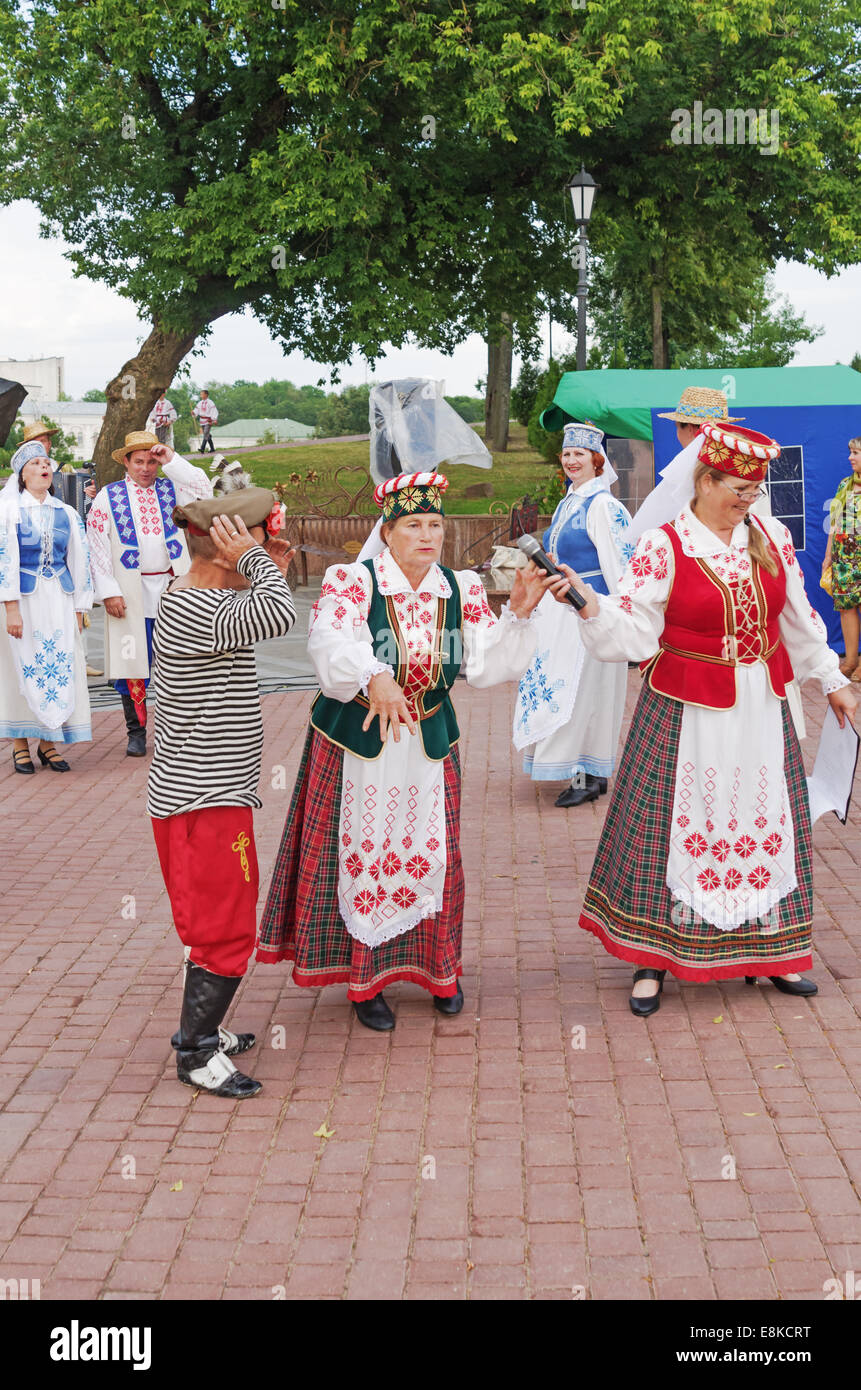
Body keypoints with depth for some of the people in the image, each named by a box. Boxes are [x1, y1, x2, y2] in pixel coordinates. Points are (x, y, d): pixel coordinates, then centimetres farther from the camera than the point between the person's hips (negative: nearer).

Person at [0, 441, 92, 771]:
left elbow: (79, 561, 12)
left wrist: (79, 609, 8)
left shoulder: (66, 514, 10)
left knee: (59, 667, 0)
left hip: (59, 601, 3)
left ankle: (48, 743, 10)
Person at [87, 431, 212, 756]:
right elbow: (97, 547, 0)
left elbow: (204, 491, -7)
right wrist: (108, 591, -9)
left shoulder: (171, 489, 10)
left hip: (171, 589, 1)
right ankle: (136, 732, 10)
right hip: (130, 593, -1)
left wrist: (172, 460, -8)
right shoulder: (108, 497, 5)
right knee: (132, 660, 1)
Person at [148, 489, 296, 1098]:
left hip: (214, 793, 11)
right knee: (227, 931, -2)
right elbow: (280, 615, -35)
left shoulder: (206, 599, 10)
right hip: (202, 802, -10)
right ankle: (197, 1053, 10)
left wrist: (271, 576, 9)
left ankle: (200, 1028, 34)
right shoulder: (187, 611, -22)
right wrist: (252, 559, -21)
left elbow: (262, 616, 26)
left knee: (217, 922, 21)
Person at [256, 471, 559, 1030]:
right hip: (357, 744, -3)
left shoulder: (462, 589, -1)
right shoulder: (353, 581, -14)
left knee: (430, 855, 12)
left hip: (430, 745, 4)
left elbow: (488, 664, -9)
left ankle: (437, 969, 32)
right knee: (362, 857, 5)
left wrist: (519, 613, -24)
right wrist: (373, 677, -52)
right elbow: (331, 641, -33)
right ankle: (364, 979, 22)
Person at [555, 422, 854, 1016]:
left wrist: (831, 680, 19)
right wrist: (591, 605, -33)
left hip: (762, 710, 5)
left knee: (764, 824, 11)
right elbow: (631, 629, -15)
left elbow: (799, 617, 14)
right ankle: (653, 959, 13)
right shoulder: (663, 548, -10)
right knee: (676, 825, 0)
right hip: (688, 715, -4)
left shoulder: (771, 536, 4)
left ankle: (768, 951, 25)